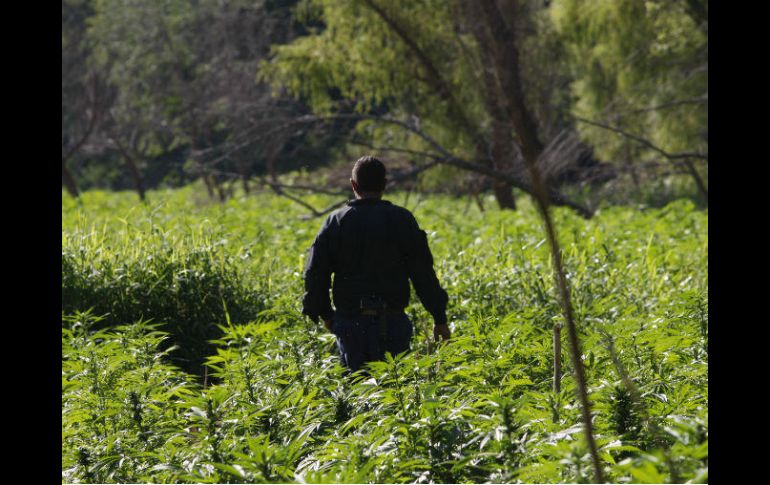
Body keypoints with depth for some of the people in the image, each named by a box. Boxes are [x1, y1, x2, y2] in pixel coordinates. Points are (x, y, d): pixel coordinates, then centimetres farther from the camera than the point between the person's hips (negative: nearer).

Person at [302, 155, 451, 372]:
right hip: (392, 322, -1)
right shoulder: (401, 219, -1)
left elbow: (316, 273, 3)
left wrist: (325, 313, 17)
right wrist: (439, 318, 3)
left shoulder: (335, 222, 2)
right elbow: (423, 273, -2)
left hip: (349, 322, 1)